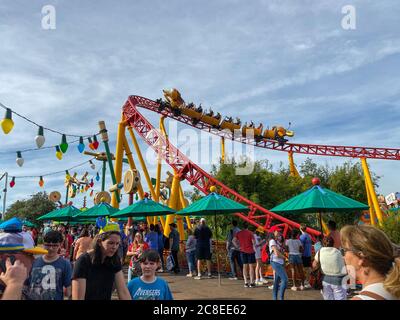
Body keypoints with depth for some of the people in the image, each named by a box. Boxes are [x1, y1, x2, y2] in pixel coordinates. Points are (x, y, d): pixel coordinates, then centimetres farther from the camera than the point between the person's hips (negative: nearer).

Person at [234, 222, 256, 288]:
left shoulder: (239, 233, 2)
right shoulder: (250, 233, -8)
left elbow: (234, 240, -5)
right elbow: (254, 242, -14)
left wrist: (238, 245, 4)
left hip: (243, 251, 3)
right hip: (250, 251, -3)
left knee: (245, 266, 10)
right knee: (251, 266, 3)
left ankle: (246, 283, 9)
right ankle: (251, 283, 2)